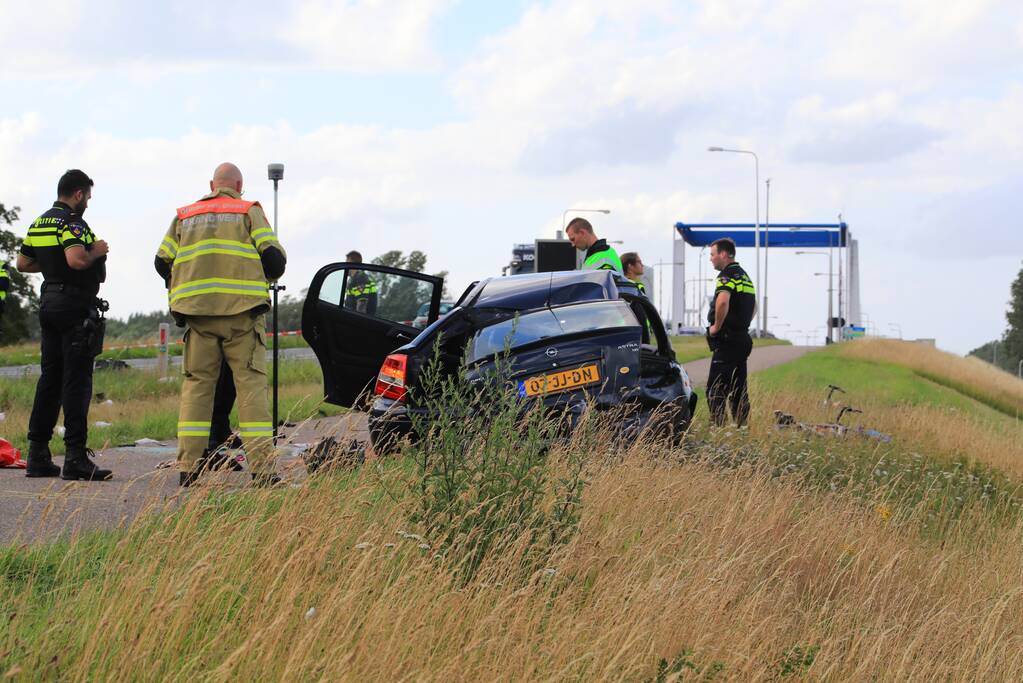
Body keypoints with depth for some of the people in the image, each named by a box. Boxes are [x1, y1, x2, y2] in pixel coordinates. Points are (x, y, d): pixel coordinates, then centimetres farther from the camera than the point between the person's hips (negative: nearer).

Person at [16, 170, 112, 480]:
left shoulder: (38, 224, 14)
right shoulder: (72, 223, -13)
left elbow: (23, 263, 20)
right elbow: (77, 259, -28)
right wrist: (97, 251, -10)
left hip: (49, 302, 9)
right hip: (76, 307, -9)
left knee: (49, 379, 12)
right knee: (77, 381, -8)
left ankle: (38, 455, 13)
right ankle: (75, 457, -10)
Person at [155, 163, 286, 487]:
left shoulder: (184, 215, 17)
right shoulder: (249, 212, 7)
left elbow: (162, 262, 11)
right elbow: (274, 258, -2)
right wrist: (264, 275, 20)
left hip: (197, 313, 3)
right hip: (242, 313, -3)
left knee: (196, 384, 6)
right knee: (251, 384, -2)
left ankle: (188, 467, 0)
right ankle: (262, 469, -8)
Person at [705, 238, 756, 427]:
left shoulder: (727, 275, -12)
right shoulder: (744, 275, 20)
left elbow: (723, 301, -30)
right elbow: (753, 306, 33)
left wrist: (717, 326, -18)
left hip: (727, 340, -9)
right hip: (742, 337, 9)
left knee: (715, 388, -10)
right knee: (738, 388, 12)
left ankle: (719, 424, -17)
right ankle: (742, 425, 11)